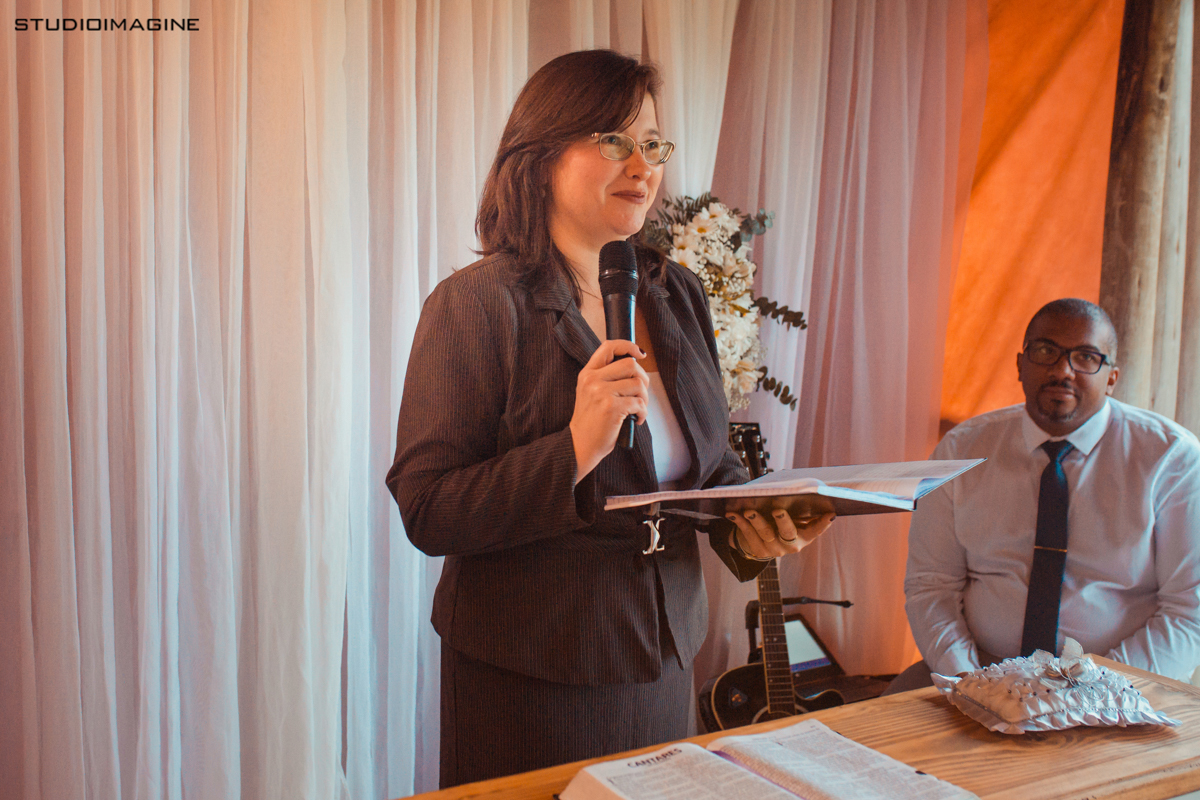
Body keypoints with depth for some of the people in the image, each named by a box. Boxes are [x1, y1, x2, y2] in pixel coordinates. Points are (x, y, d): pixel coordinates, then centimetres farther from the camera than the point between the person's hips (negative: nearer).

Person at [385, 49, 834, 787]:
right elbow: (427, 512, -18)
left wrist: (752, 523, -8)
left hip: (663, 657, 6)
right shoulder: (477, 304, -14)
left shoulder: (679, 295, 5)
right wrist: (574, 451, -29)